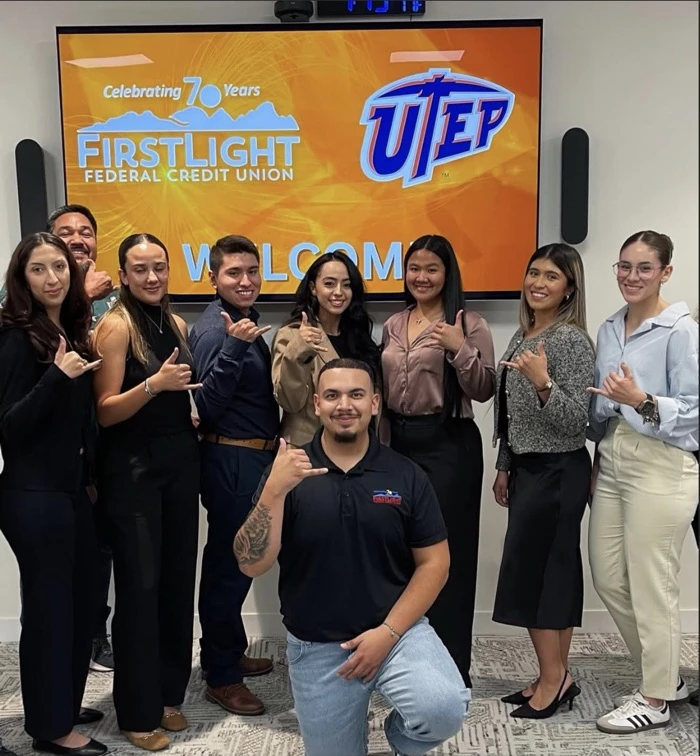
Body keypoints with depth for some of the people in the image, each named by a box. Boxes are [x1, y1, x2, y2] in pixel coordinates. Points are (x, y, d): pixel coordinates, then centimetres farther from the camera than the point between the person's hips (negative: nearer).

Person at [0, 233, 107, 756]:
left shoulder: (72, 332, 8)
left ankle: (64, 706, 31)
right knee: (49, 604, 2)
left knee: (79, 601, 14)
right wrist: (57, 375, -28)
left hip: (72, 489, 7)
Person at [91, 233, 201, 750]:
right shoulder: (116, 326, -11)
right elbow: (105, 412, -16)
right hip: (133, 467, -6)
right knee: (140, 584, 0)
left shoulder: (177, 324, 9)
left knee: (179, 577, 10)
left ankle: (169, 692, 26)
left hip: (180, 461, 6)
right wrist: (153, 384, -29)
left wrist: (196, 413, 5)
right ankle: (138, 711, 15)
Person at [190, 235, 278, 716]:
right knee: (228, 565, 1)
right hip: (231, 462, -9)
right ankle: (221, 677, 15)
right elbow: (206, 407, -24)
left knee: (238, 562, 19)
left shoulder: (248, 321, 11)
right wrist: (233, 347, -31)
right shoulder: (213, 330, -16)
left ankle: (232, 653, 35)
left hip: (255, 458, 9)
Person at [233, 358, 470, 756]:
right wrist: (274, 491, -27)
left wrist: (387, 632, -13)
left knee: (444, 711, -26)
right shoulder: (286, 472, -6)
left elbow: (434, 563, -2)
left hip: (398, 628, -1)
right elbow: (252, 565, -12)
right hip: (316, 647, 1)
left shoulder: (406, 474, -5)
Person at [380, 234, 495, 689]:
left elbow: (483, 391, -11)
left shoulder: (469, 324, -6)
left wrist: (460, 349, -25)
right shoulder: (393, 326, 11)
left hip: (449, 444, -6)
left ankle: (452, 666, 14)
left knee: (447, 550, 0)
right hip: (399, 441, 6)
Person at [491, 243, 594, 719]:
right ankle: (557, 676, 22)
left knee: (532, 570, -3)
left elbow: (576, 421, -19)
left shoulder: (572, 340, -14)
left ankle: (554, 679, 12)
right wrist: (504, 467, 18)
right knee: (552, 571, 12)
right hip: (526, 467, 8)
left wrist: (543, 382, -32)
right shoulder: (523, 336, 10)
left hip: (558, 472, -8)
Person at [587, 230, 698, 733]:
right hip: (611, 462, 8)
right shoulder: (610, 329, 12)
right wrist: (599, 456, 14)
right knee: (609, 580, 12)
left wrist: (640, 400, -27)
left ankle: (656, 700, 19)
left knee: (651, 585, 1)